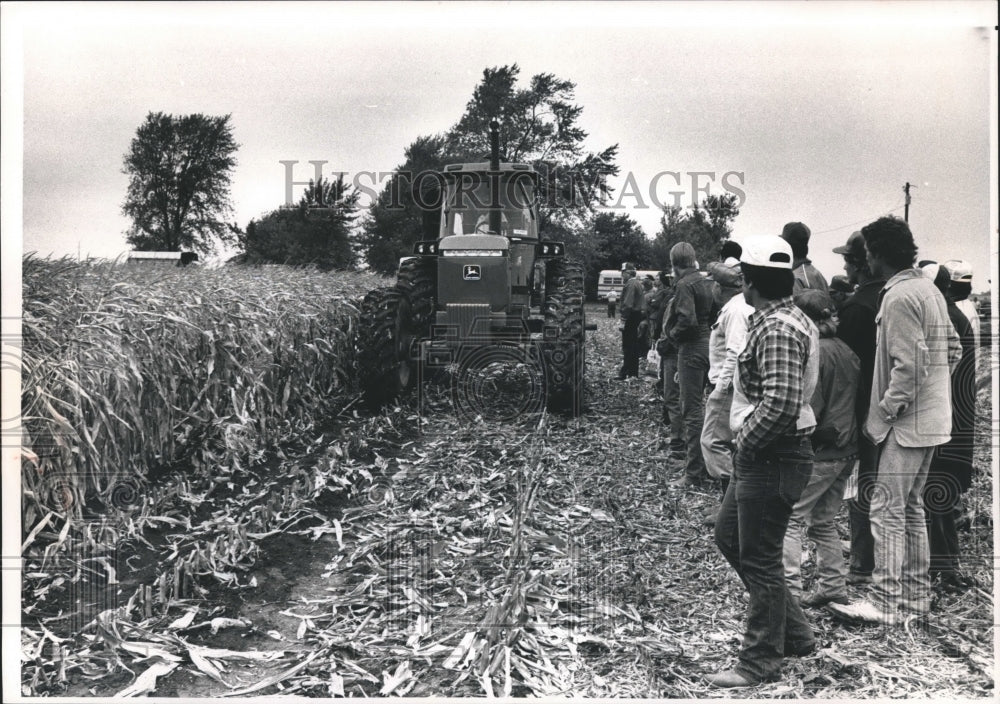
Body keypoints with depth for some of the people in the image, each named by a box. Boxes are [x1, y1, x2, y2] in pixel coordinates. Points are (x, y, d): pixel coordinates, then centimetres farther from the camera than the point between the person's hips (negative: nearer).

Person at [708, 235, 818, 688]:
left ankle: (761, 662, 19)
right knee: (729, 536, 21)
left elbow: (781, 402, -30)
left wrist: (748, 439, -15)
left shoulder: (777, 328, -21)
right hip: (758, 456, 11)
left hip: (771, 458, -11)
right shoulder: (783, 319, 12)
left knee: (759, 560, 2)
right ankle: (794, 633, 31)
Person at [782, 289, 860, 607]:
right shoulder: (847, 351, 10)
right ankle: (833, 588, 23)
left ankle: (790, 591, -4)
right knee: (824, 521, 18)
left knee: (789, 519, -3)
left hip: (819, 452, -9)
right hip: (846, 450, 9)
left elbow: (810, 408, -17)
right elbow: (856, 400, 15)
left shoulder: (813, 352, -15)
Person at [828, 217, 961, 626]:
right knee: (911, 508, 17)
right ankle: (916, 593, 25)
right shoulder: (928, 289, 12)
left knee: (888, 511, -5)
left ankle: (885, 603, -1)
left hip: (908, 422, -10)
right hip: (931, 418, 10)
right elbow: (953, 349, 17)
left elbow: (909, 365, -23)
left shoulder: (899, 297, -18)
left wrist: (885, 412, -15)